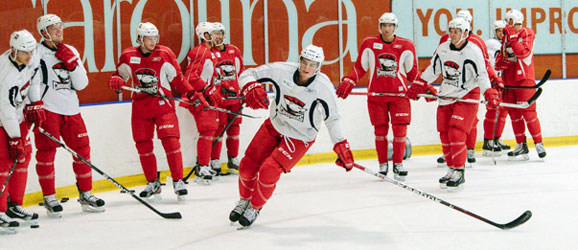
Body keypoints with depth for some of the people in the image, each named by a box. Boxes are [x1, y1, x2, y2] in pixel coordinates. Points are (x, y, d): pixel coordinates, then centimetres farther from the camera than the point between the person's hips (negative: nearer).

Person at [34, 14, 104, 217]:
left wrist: (72, 63, -7)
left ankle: (85, 194, 19)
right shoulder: (37, 53, -5)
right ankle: (49, 198, 7)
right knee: (46, 152, -4)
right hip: (46, 109, -5)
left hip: (70, 109, 6)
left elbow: (81, 84, 7)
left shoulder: (71, 52, 12)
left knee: (82, 149, 7)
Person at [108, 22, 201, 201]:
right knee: (143, 145, 5)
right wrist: (116, 80, -10)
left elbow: (177, 78, 0)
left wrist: (192, 94, -10)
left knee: (171, 141, -12)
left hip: (163, 104, -2)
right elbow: (121, 74, 14)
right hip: (140, 107, 3)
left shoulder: (165, 54, -4)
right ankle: (153, 183, 18)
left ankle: (178, 181, -4)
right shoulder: (128, 56, 1)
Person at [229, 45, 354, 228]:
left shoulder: (323, 87, -22)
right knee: (248, 165, 2)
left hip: (299, 137, -3)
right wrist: (251, 88, -36)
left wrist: (342, 147, -11)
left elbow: (332, 118, -8)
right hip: (274, 126, 3)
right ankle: (244, 201, 33)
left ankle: (255, 208, 11)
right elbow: (248, 74, -14)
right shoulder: (283, 71, -20)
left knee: (268, 172, -17)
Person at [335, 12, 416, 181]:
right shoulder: (369, 44, 3)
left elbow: (412, 72, 10)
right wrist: (348, 82, -2)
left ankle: (398, 163, 9)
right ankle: (382, 164, 16)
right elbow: (360, 67, 9)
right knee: (380, 130, 3)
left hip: (399, 94, 0)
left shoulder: (406, 46, 3)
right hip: (376, 94, 0)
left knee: (400, 129, -5)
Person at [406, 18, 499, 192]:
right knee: (445, 135, 6)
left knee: (456, 133, -17)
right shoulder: (442, 49, 5)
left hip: (467, 97, -6)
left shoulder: (473, 51, -13)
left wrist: (489, 93, -28)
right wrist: (418, 86, 15)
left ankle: (459, 174, -9)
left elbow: (482, 75, -15)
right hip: (446, 97, 6)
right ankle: (451, 170, 19)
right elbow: (432, 69, 17)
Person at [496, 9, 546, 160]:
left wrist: (512, 37, -23)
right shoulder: (506, 36, 14)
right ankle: (521, 146, 10)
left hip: (524, 79, -7)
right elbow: (502, 55, 18)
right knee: (514, 113, 6)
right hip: (509, 79, 7)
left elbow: (524, 52, -21)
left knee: (528, 112, -11)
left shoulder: (527, 33, -6)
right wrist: (500, 62, -4)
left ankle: (539, 143, -3)